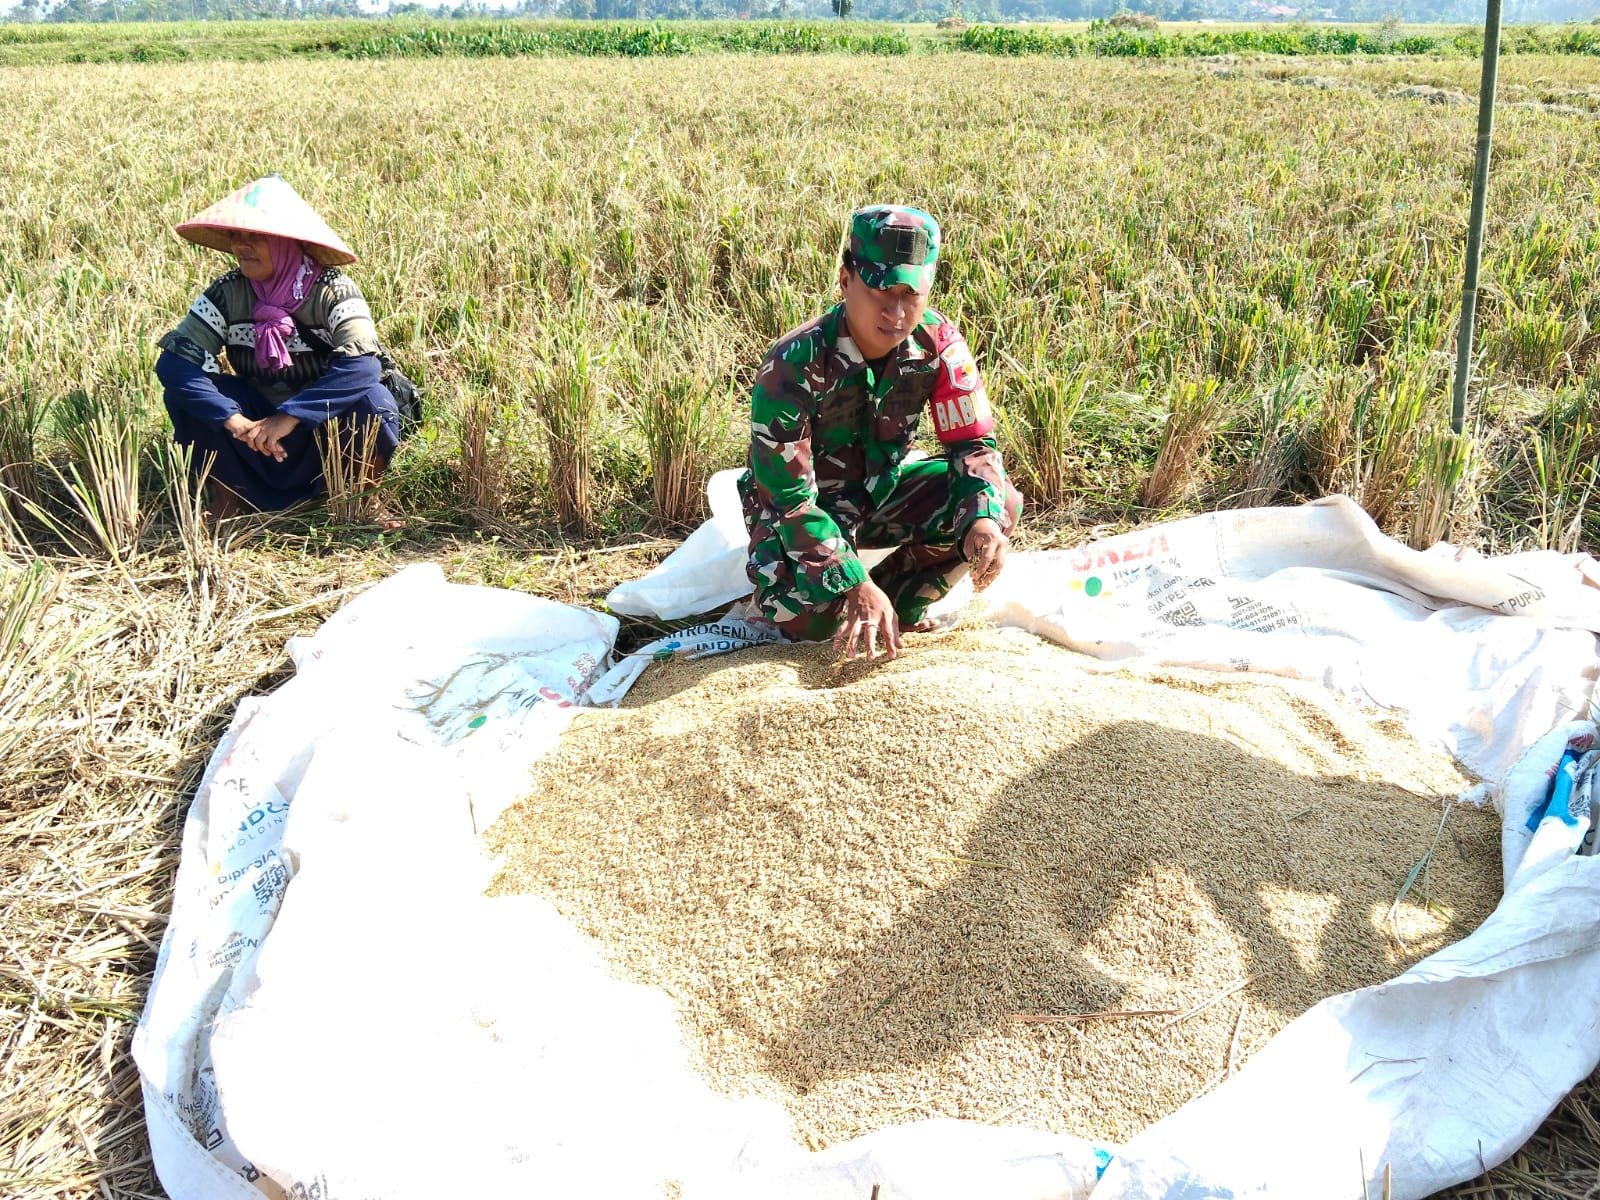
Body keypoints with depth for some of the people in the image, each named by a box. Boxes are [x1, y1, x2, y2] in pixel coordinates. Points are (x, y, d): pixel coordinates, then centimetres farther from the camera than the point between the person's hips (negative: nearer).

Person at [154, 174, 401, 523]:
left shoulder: (332, 290, -18)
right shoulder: (227, 293, -9)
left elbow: (362, 364, -34)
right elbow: (173, 361, -19)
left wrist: (288, 417, -38)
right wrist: (234, 420, -33)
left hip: (325, 428, -3)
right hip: (257, 420, 3)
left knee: (373, 401, -33)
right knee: (182, 392, -20)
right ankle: (226, 495, -1)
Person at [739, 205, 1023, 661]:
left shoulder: (938, 344, -18)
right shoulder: (794, 366, -31)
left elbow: (973, 440, -9)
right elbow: (788, 497, -29)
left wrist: (985, 517, -31)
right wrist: (857, 585, -37)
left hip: (882, 489, 5)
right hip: (800, 506, -4)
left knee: (1001, 504, -18)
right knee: (811, 619, -33)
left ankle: (898, 604, -2)